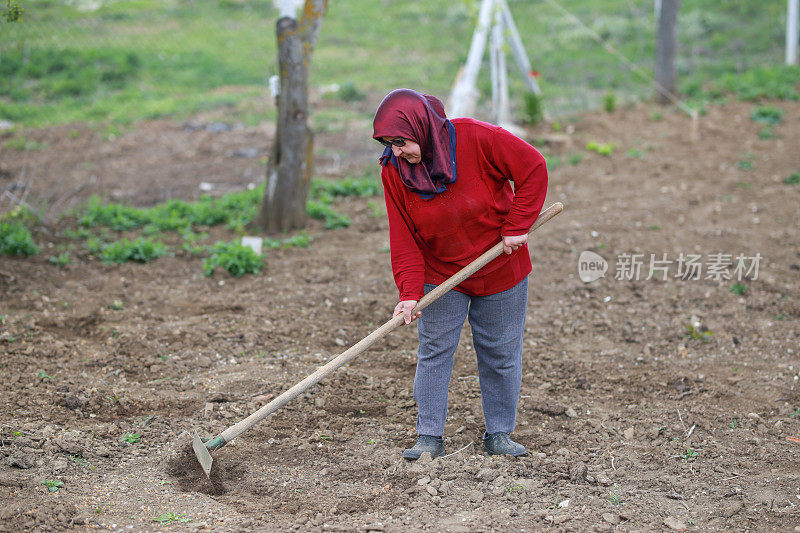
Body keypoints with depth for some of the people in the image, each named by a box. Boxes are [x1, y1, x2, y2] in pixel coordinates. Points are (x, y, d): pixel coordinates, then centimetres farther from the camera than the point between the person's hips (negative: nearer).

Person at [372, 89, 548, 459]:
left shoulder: (476, 138, -23)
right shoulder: (393, 171, -13)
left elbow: (533, 168, -16)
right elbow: (404, 238, -12)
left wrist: (516, 226, -18)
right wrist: (409, 293, -21)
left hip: (500, 269, -1)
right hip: (439, 274, 2)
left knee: (501, 354, 7)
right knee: (434, 352, 0)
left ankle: (499, 434, 20)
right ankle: (430, 437, 10)